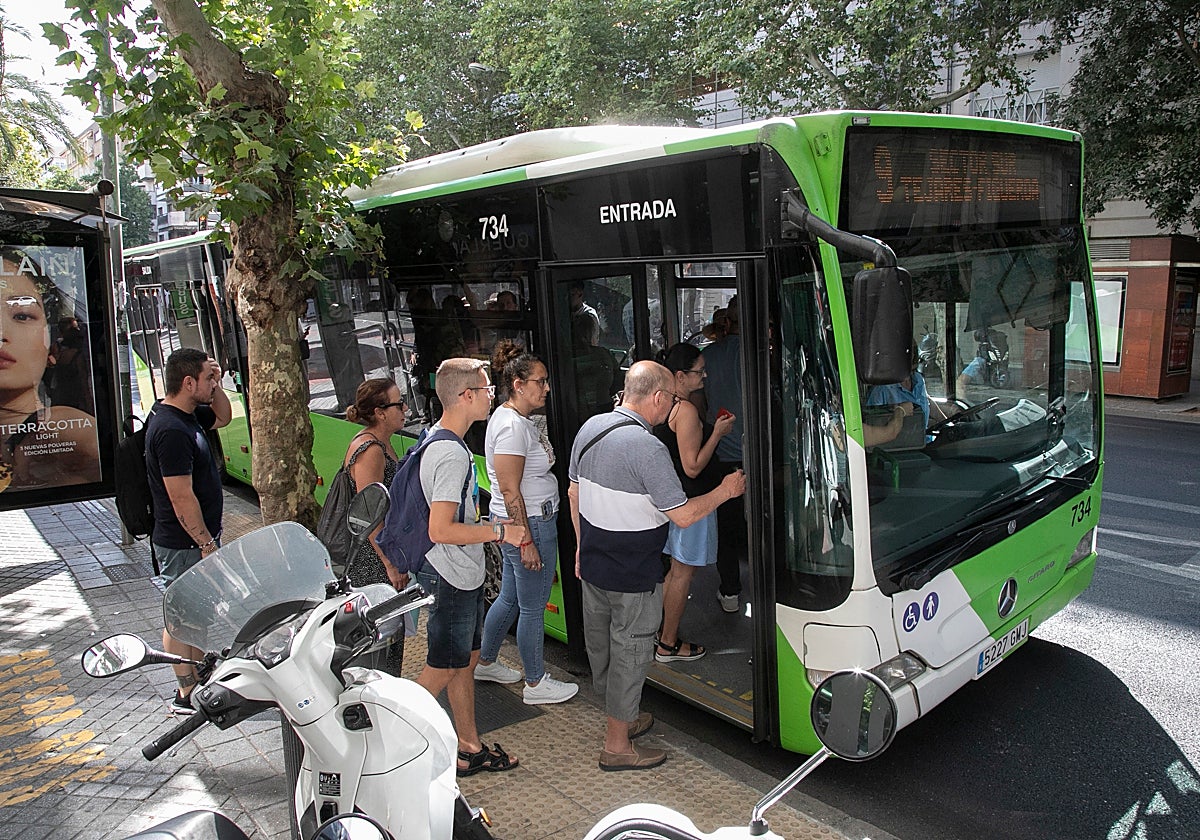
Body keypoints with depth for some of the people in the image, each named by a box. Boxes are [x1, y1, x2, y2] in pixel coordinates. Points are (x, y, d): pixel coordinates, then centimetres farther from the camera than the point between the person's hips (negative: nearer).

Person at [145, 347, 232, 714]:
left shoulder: (188, 416, 5)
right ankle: (187, 695, 16)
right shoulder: (171, 430, -25)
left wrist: (216, 385, 6)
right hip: (185, 544, -10)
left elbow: (223, 417, 26)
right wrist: (206, 543, -20)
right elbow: (182, 497, -26)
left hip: (201, 536, 10)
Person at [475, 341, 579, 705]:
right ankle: (535, 684, 21)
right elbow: (509, 490, -24)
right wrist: (527, 541, -22)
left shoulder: (511, 417, 10)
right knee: (533, 607, 5)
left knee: (510, 598, 22)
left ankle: (485, 662, 39)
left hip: (515, 523, 10)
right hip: (528, 524, -10)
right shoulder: (512, 426, -22)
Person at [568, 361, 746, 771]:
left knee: (600, 643, 20)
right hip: (633, 576, -8)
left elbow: (574, 493, 11)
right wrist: (724, 491, -5)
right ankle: (617, 746, 20)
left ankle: (620, 717, 42)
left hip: (593, 564, 8)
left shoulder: (590, 428, 1)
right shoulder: (647, 448, -25)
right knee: (630, 652, 7)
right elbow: (683, 515, -21)